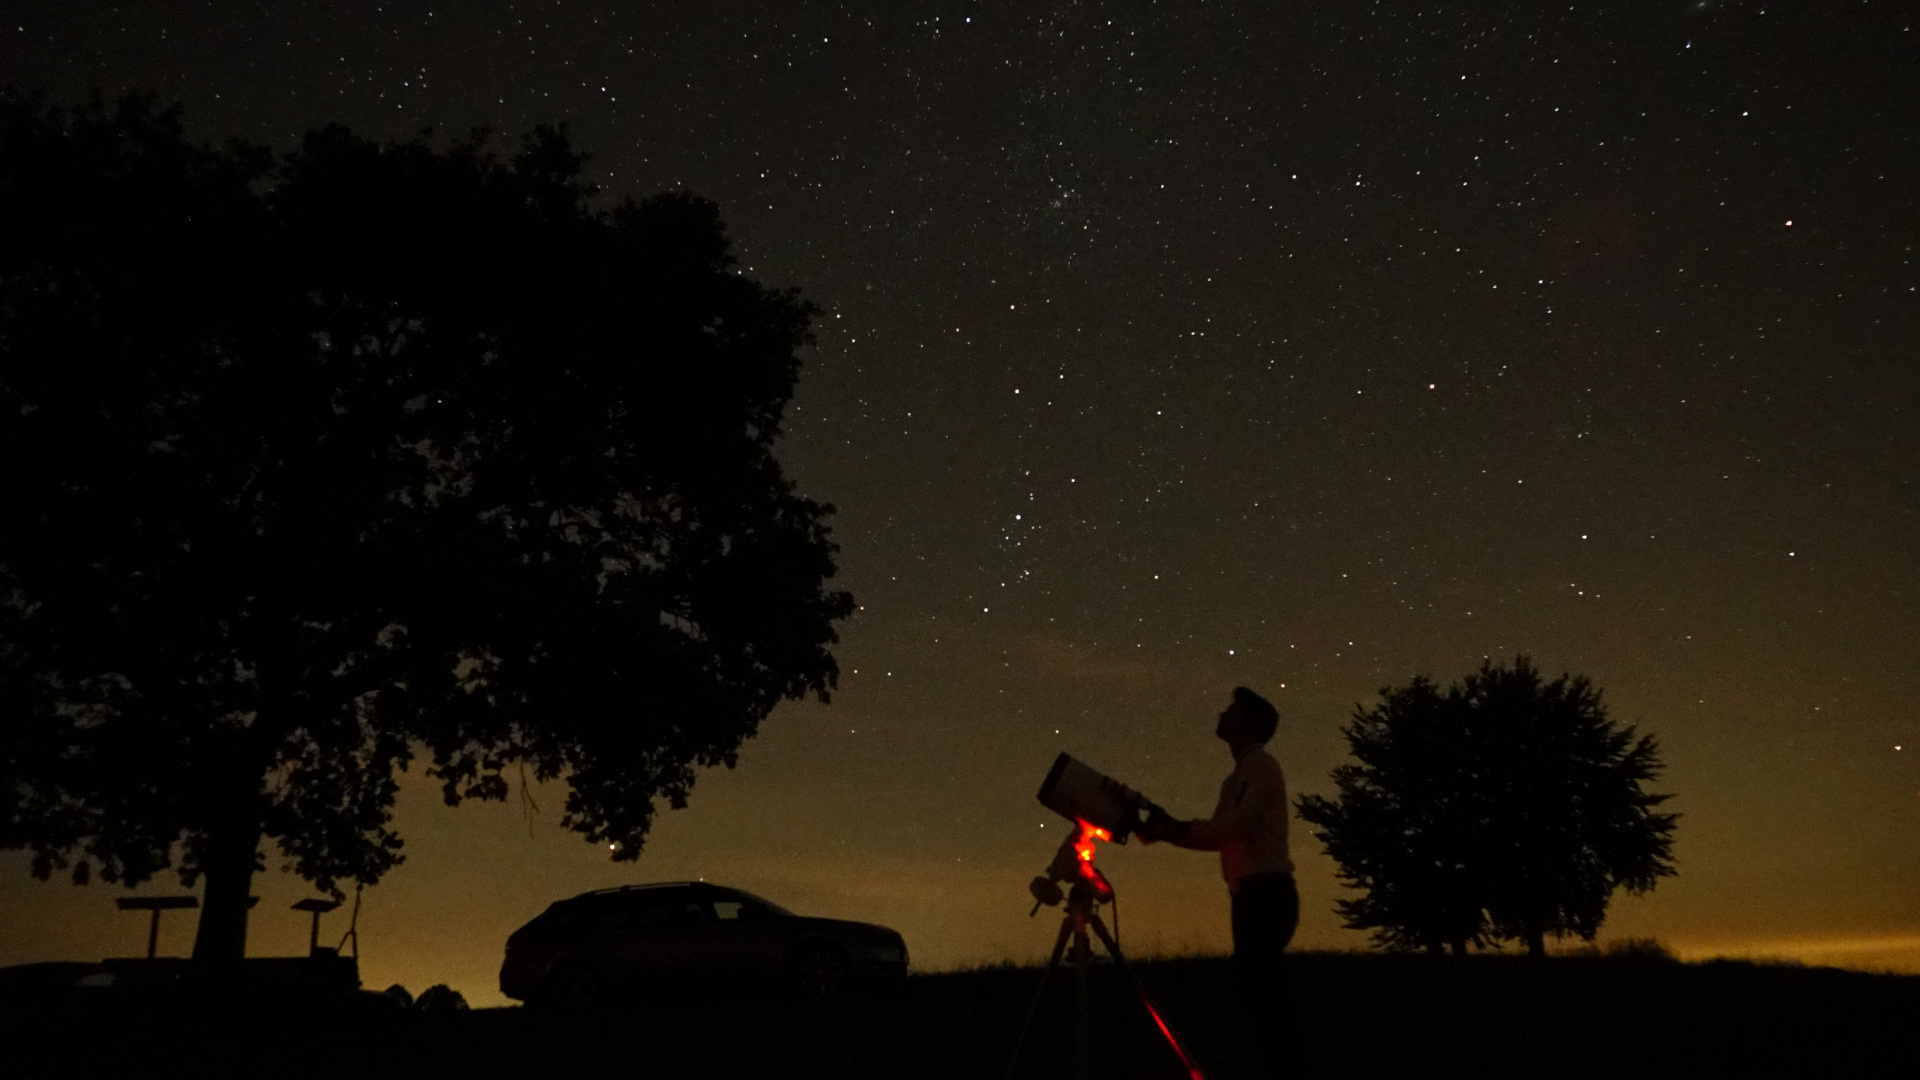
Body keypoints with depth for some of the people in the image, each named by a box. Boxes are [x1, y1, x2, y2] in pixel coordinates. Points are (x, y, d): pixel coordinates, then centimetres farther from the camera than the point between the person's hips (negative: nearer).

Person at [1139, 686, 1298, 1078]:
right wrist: (1169, 829, 5)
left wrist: (1175, 829, -15)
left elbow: (1236, 826, -18)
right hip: (1254, 896, 9)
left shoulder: (1261, 766, -6)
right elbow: (1222, 834, 18)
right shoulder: (1241, 775, 22)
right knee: (1258, 990, 10)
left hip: (1267, 894, -9)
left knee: (1259, 989, -11)